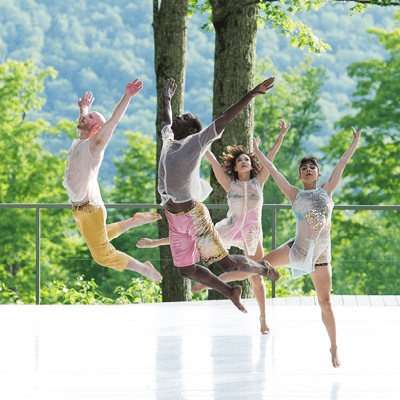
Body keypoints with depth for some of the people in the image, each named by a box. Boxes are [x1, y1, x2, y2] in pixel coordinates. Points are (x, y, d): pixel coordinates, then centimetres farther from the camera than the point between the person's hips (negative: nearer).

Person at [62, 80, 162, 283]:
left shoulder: (94, 144, -16)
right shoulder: (79, 141, 6)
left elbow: (113, 121, -30)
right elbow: (82, 123, 30)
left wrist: (127, 96, -40)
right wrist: (83, 108, 48)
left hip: (89, 209, -9)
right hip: (79, 207, 9)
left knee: (103, 254, -2)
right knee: (97, 239, 31)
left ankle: (145, 269, 11)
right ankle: (136, 221, 38)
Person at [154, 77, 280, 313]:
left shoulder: (196, 142, -4)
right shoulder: (168, 140, 12)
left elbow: (225, 119, -10)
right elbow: (167, 121, 33)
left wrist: (251, 95, -15)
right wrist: (166, 99, 50)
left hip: (194, 214, -7)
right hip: (174, 218, 7)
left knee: (227, 263, -4)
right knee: (187, 270, 8)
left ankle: (263, 269, 24)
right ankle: (230, 292, 27)